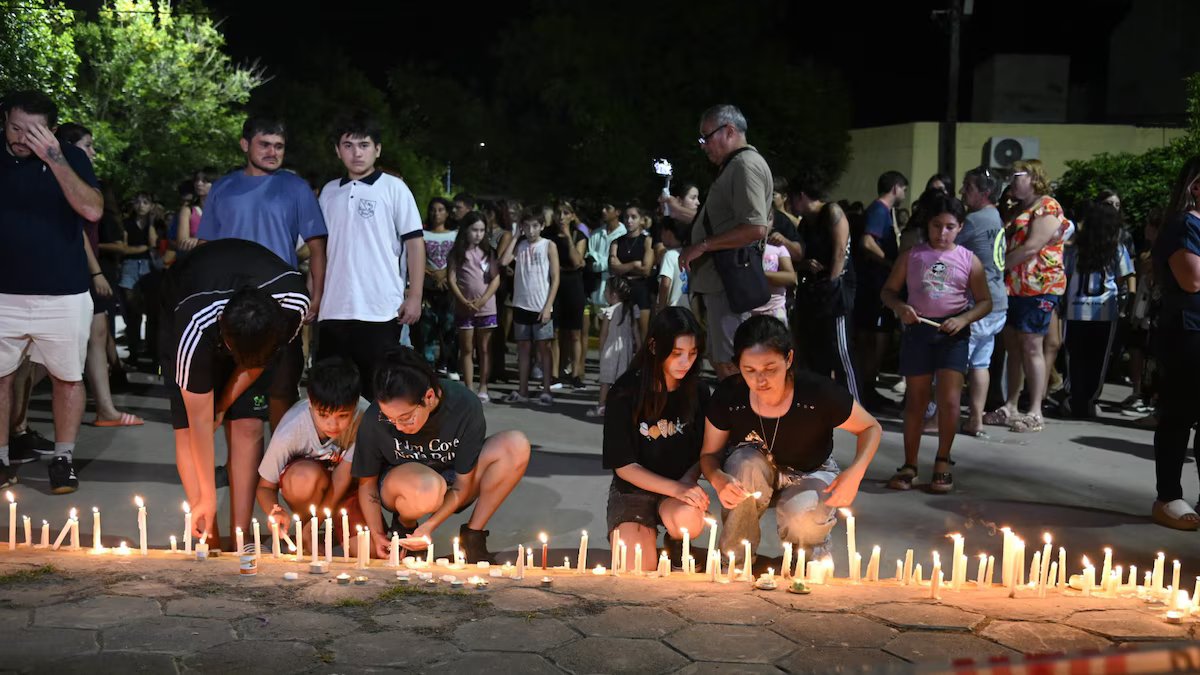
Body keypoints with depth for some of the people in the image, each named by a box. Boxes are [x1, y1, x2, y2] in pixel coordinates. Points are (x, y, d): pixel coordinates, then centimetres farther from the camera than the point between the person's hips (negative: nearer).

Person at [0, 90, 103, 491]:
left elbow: (93, 210, -17)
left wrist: (54, 159, -23)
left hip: (64, 295, -2)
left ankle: (62, 459, 18)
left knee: (68, 378, 5)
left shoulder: (69, 157, -3)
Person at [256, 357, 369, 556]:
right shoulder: (289, 432, -29)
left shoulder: (363, 415, -30)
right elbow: (265, 487, -16)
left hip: (347, 483, 1)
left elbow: (344, 473, -23)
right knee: (306, 477, -39)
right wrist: (275, 511, -38)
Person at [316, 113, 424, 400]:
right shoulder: (329, 192, 13)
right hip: (333, 310, 5)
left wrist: (414, 295, -8)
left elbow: (414, 242, -2)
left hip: (380, 311, -4)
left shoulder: (394, 188, 0)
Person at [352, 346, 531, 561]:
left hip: (451, 490, 2)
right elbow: (367, 483, -8)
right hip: (397, 486, -2)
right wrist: (377, 535, -17)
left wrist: (429, 526, -26)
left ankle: (472, 536, -12)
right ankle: (403, 525, -3)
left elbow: (463, 484, -16)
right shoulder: (374, 420, -24)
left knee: (516, 445, -25)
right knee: (428, 488, -42)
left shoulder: (465, 407, -25)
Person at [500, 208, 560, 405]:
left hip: (541, 307, -3)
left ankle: (546, 391, 6)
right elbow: (504, 262, -10)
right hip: (521, 305, 3)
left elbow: (555, 279, -4)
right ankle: (522, 390, 16)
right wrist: (514, 237, -3)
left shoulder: (549, 246, -2)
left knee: (544, 348, 2)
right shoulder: (520, 245, 8)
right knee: (523, 347, 9)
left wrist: (548, 306, -11)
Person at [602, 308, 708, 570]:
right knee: (639, 572, -21)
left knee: (690, 519, -34)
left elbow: (702, 455, 5)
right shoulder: (625, 393, -14)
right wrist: (676, 489, -24)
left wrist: (688, 483, -17)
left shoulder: (698, 392, -4)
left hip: (682, 486, 2)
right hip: (632, 489, -2)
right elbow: (623, 466, -12)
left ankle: (673, 543, 3)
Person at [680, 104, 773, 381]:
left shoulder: (746, 164, -12)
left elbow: (756, 228, -23)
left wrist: (702, 245, -18)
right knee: (718, 358, 13)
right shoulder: (736, 166, 21)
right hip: (721, 278, 11)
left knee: (728, 363, -11)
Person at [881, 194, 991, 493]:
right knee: (916, 400, 7)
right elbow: (888, 291, 8)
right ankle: (909, 465, 17)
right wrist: (900, 307, -13)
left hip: (952, 333, -1)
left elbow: (985, 301, 6)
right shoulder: (911, 256, 5)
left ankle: (942, 461, 10)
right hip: (917, 329, 1)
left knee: (949, 400, -9)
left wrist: (963, 319, -12)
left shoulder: (968, 260, 3)